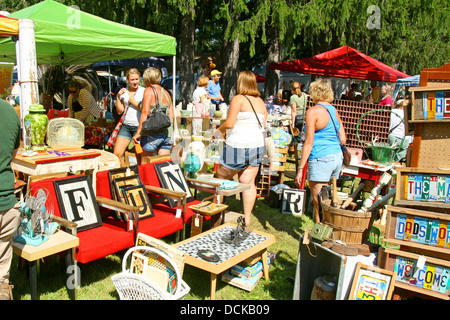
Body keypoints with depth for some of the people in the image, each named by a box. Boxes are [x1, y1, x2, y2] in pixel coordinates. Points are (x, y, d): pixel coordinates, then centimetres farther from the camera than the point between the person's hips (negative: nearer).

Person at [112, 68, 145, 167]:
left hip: (139, 126, -4)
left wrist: (133, 101, -7)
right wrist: (118, 97, 1)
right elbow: (120, 111, 11)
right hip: (125, 126, 4)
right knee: (117, 153, -3)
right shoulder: (124, 92, 12)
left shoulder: (144, 91, 0)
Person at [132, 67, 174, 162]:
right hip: (167, 133, 6)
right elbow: (172, 115, 15)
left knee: (145, 164, 5)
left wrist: (138, 132, -11)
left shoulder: (149, 90, -2)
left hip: (152, 134, -6)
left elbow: (145, 112, -12)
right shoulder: (166, 93, 16)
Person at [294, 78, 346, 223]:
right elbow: (343, 140, 13)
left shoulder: (313, 112, -9)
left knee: (318, 202, 1)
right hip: (337, 157, 8)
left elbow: (309, 143, -14)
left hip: (321, 159, -8)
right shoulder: (334, 110, 11)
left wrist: (300, 169, -12)